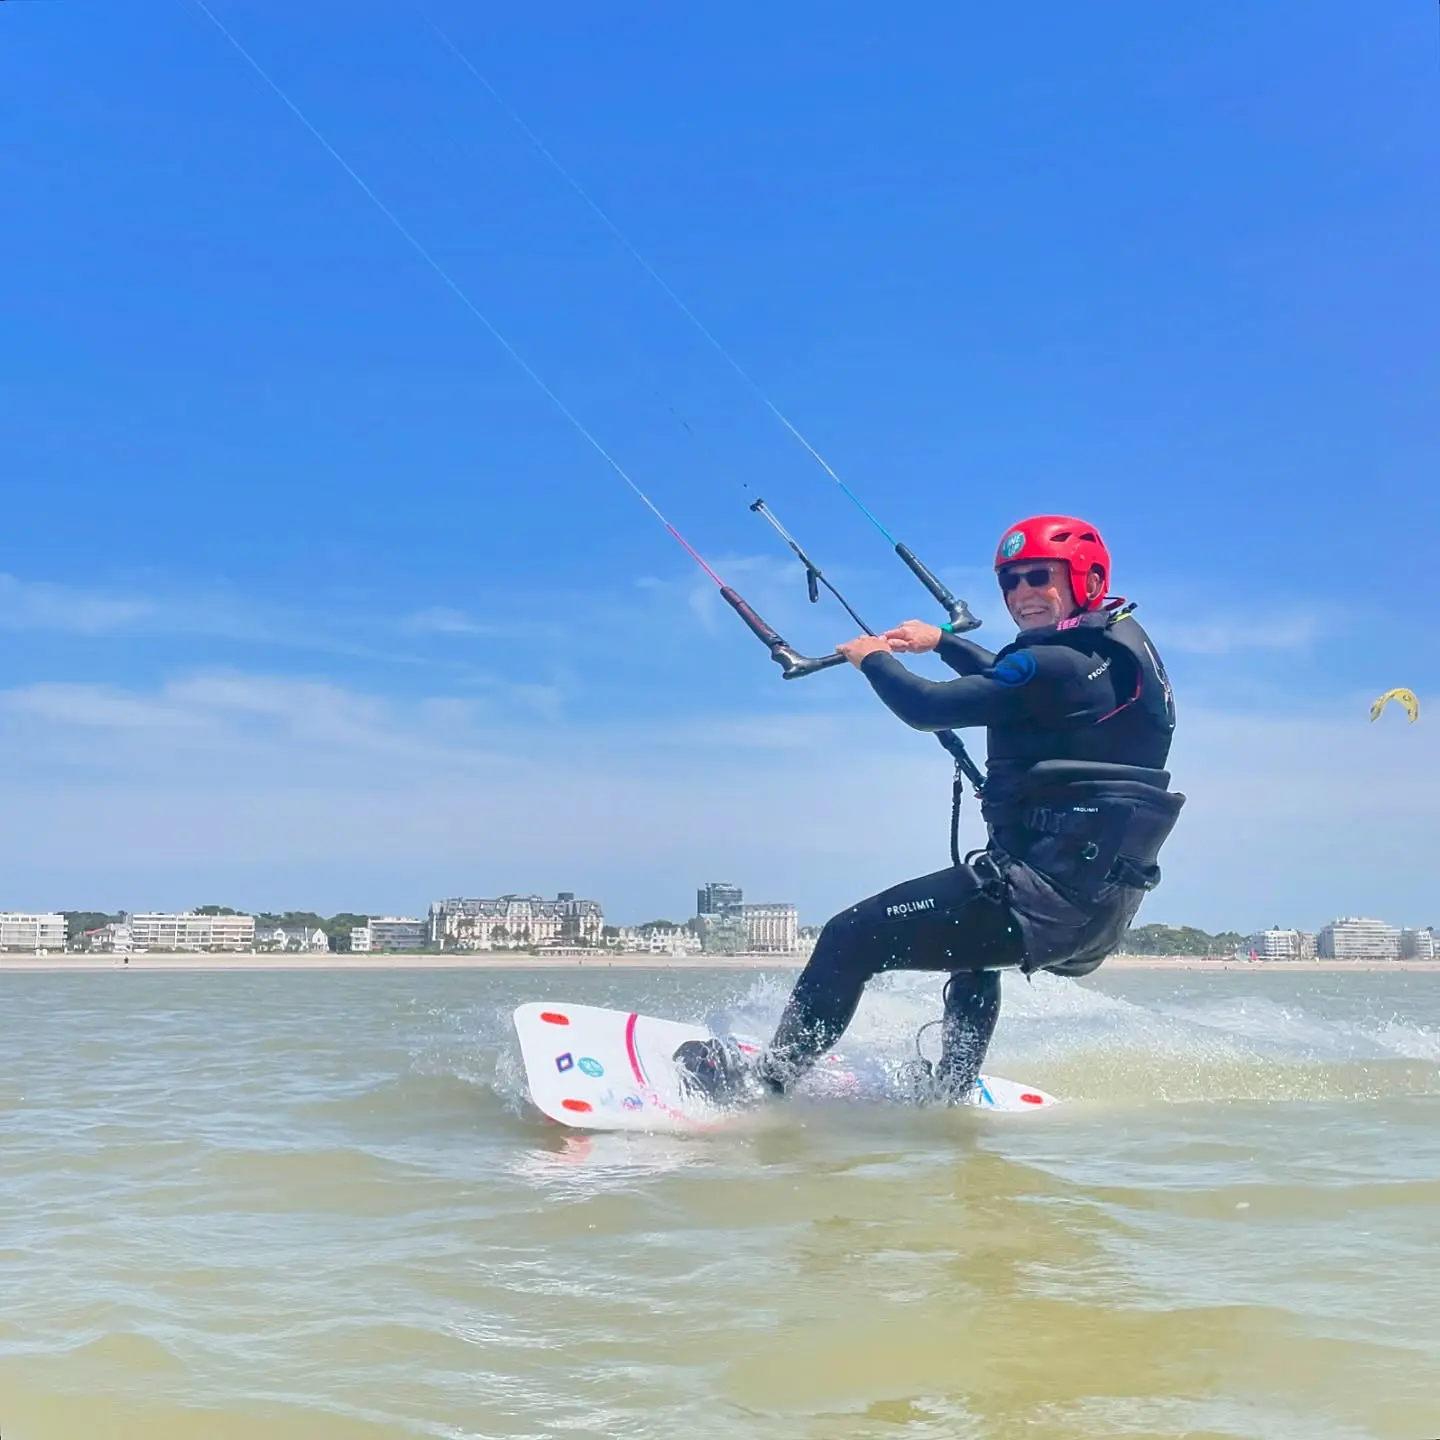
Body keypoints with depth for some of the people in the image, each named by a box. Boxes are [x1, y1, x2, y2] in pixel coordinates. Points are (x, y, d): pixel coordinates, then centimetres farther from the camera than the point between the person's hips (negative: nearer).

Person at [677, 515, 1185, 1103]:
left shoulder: (1057, 663, -17)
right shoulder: (1111, 648, 13)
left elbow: (926, 708, -14)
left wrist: (874, 657, 4)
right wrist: (943, 641, 35)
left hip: (1048, 894, -10)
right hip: (1104, 899, 10)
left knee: (851, 938, -5)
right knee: (971, 944, 40)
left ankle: (768, 1078, 3)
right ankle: (953, 1093, 43)